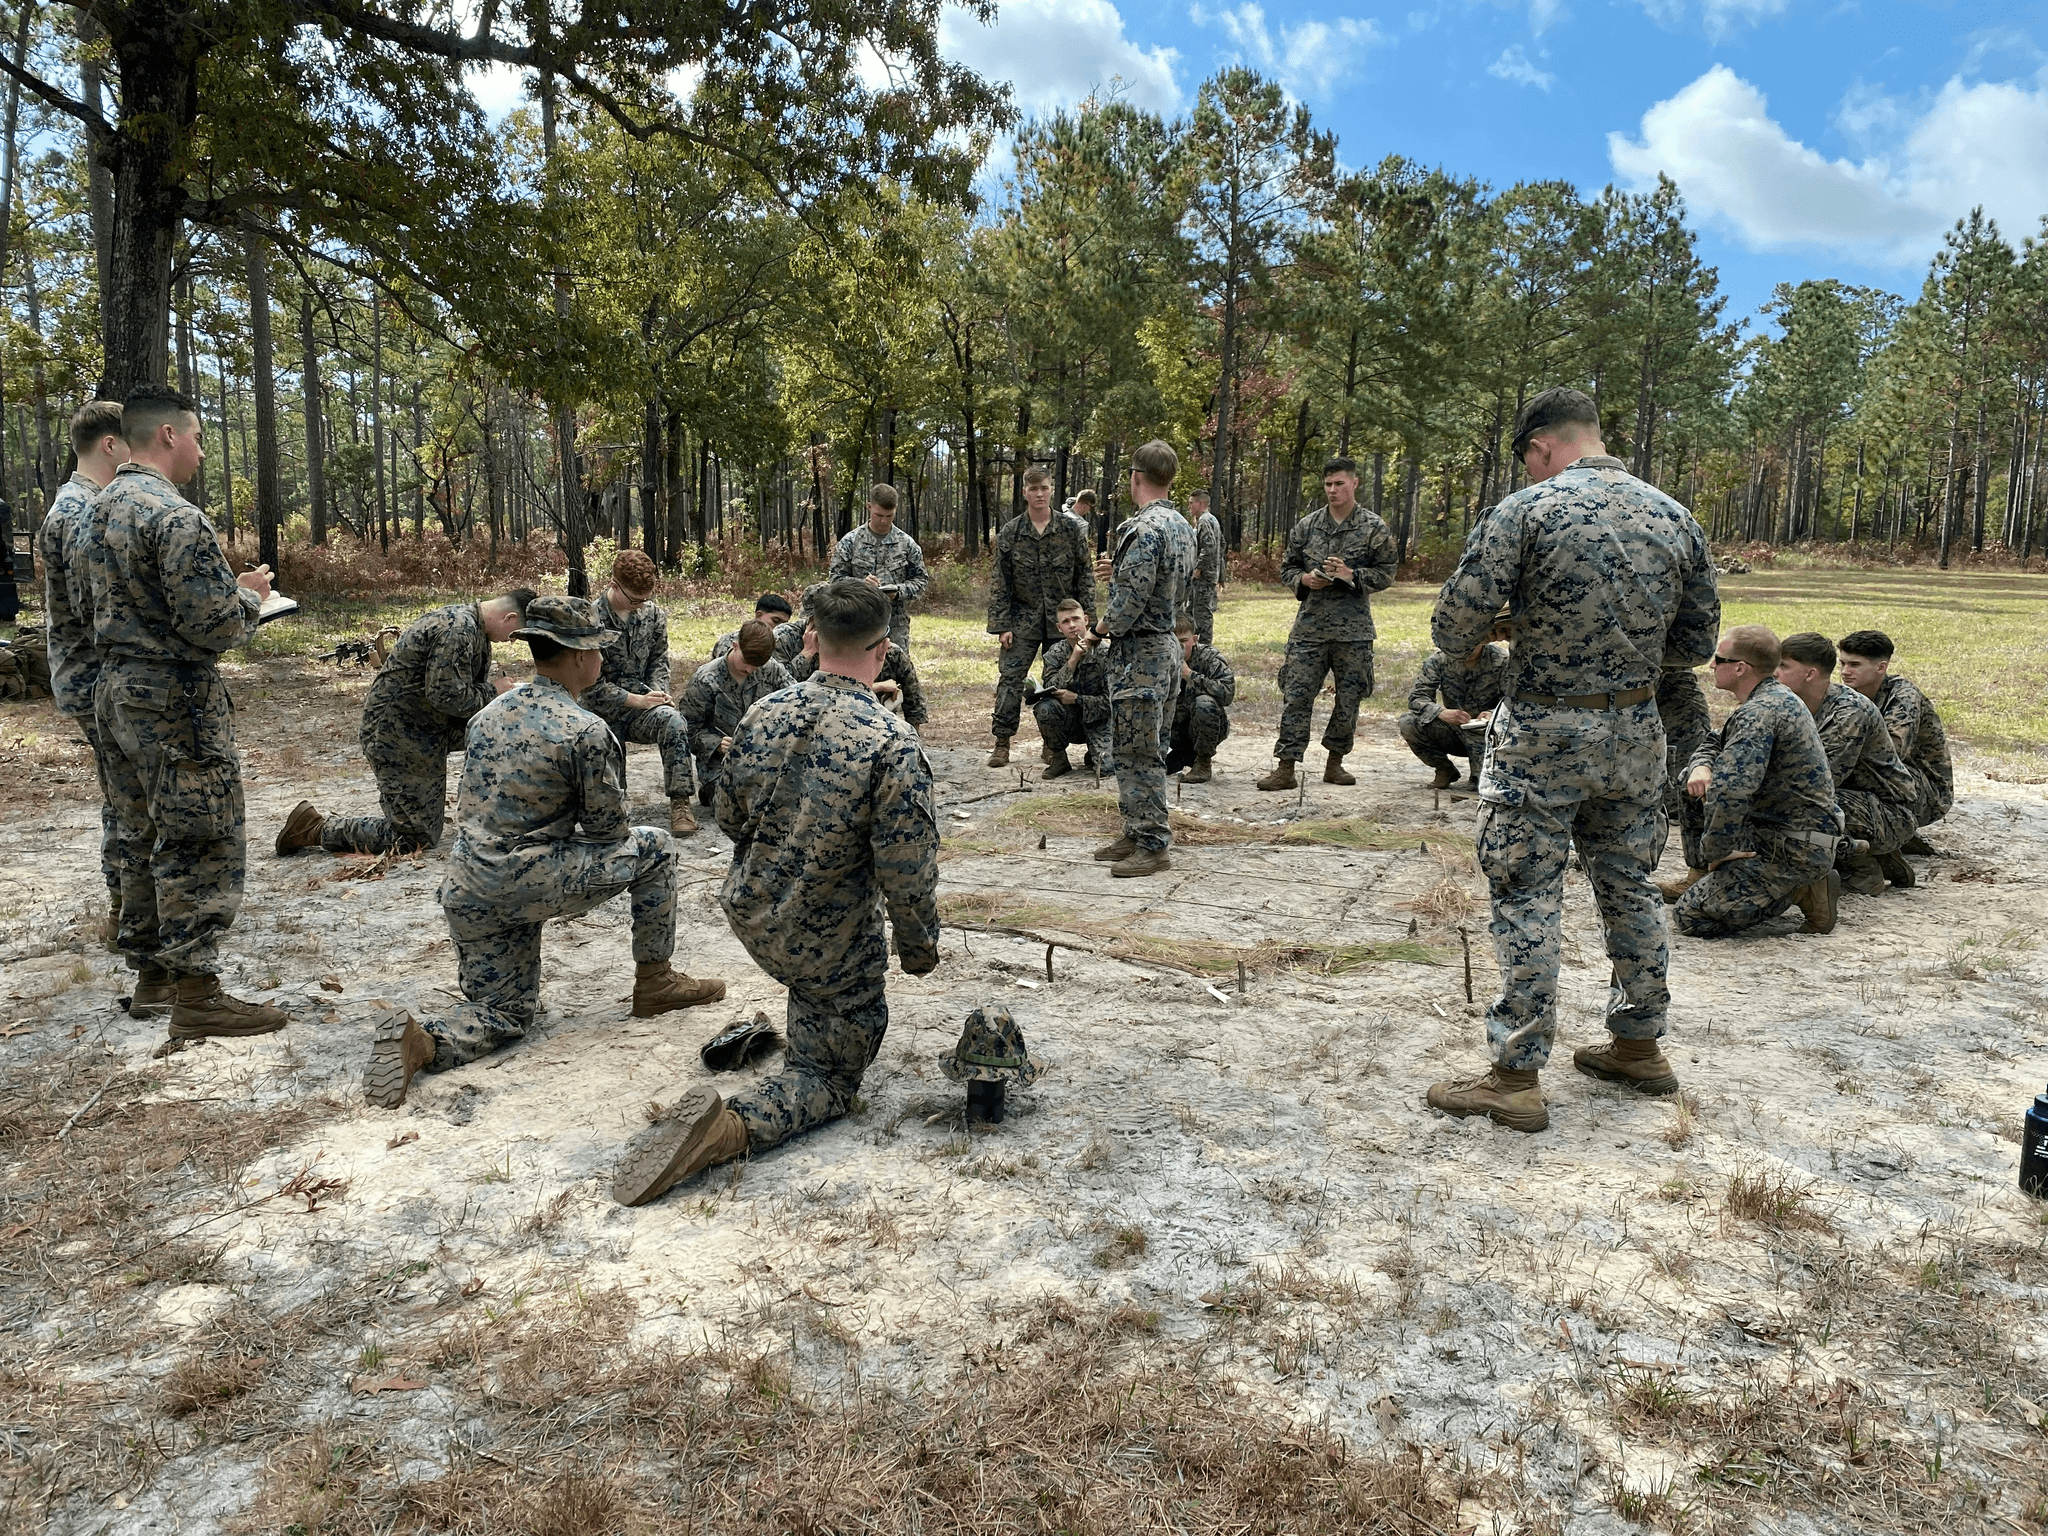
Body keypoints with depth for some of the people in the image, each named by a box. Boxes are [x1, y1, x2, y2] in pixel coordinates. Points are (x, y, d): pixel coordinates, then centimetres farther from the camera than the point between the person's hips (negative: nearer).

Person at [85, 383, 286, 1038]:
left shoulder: (101, 508, 11)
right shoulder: (176, 517, -19)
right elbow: (213, 628, -22)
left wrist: (224, 585, 17)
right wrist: (250, 595, -3)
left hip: (116, 694, 10)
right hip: (176, 706, -10)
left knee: (141, 839, 17)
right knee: (202, 846, -2)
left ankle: (151, 973, 28)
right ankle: (195, 995, 2)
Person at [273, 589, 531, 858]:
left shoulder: (462, 618, 9)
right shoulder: (458, 631, -24)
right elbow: (448, 697, -27)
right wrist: (493, 691, -12)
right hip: (397, 735, -10)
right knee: (417, 838, -3)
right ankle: (315, 829, 4)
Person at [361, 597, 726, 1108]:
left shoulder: (489, 712, 11)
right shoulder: (587, 732, -14)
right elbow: (607, 829, -6)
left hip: (465, 891, 7)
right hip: (526, 883, -7)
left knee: (504, 1017, 19)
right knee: (655, 848, 10)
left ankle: (419, 1041, -9)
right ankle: (654, 981, 16)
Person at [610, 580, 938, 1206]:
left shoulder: (763, 715, -8)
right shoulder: (890, 742, -25)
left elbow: (729, 816, 6)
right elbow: (908, 870, -21)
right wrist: (920, 946, -3)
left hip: (750, 916, 6)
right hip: (832, 948, -6)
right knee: (831, 1078, 11)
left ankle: (807, 1030, 49)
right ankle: (731, 1125, -14)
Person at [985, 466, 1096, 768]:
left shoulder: (1072, 528, 1)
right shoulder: (1010, 533, 1)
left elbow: (1085, 573, 4)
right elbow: (999, 582, 1)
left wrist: (1086, 614, -3)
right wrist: (1001, 625, -5)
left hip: (1062, 617, 0)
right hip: (1023, 618, 0)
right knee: (1010, 677, -7)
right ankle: (1002, 743, -1)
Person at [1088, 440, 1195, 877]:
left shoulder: (1144, 530, -20)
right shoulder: (1182, 526, 11)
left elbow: (1130, 601, -24)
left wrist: (1105, 625, -5)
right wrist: (1119, 571, 12)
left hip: (1138, 653, -10)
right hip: (1167, 647, 10)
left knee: (1137, 753, -3)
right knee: (1147, 750, 16)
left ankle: (1152, 846, 2)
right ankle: (1137, 834, 25)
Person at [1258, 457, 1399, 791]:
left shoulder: (1374, 528, 2)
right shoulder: (1306, 525, 9)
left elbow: (1386, 575, 1)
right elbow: (1287, 567, 15)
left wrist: (1351, 575, -14)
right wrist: (1304, 579, -6)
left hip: (1354, 629, -1)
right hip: (1309, 625, 1)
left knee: (1349, 697, 6)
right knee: (1296, 695, -4)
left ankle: (1334, 762, 21)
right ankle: (1286, 767, -1)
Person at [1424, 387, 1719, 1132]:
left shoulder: (1528, 510, -13)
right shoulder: (1675, 518, 5)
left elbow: (1456, 621, -15)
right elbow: (1696, 642, 10)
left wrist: (1464, 647, 7)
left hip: (1544, 734, -5)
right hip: (1636, 731, 6)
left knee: (1527, 898, 1)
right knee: (1630, 887, 18)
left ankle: (1516, 1077, 5)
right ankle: (1639, 1047, 31)